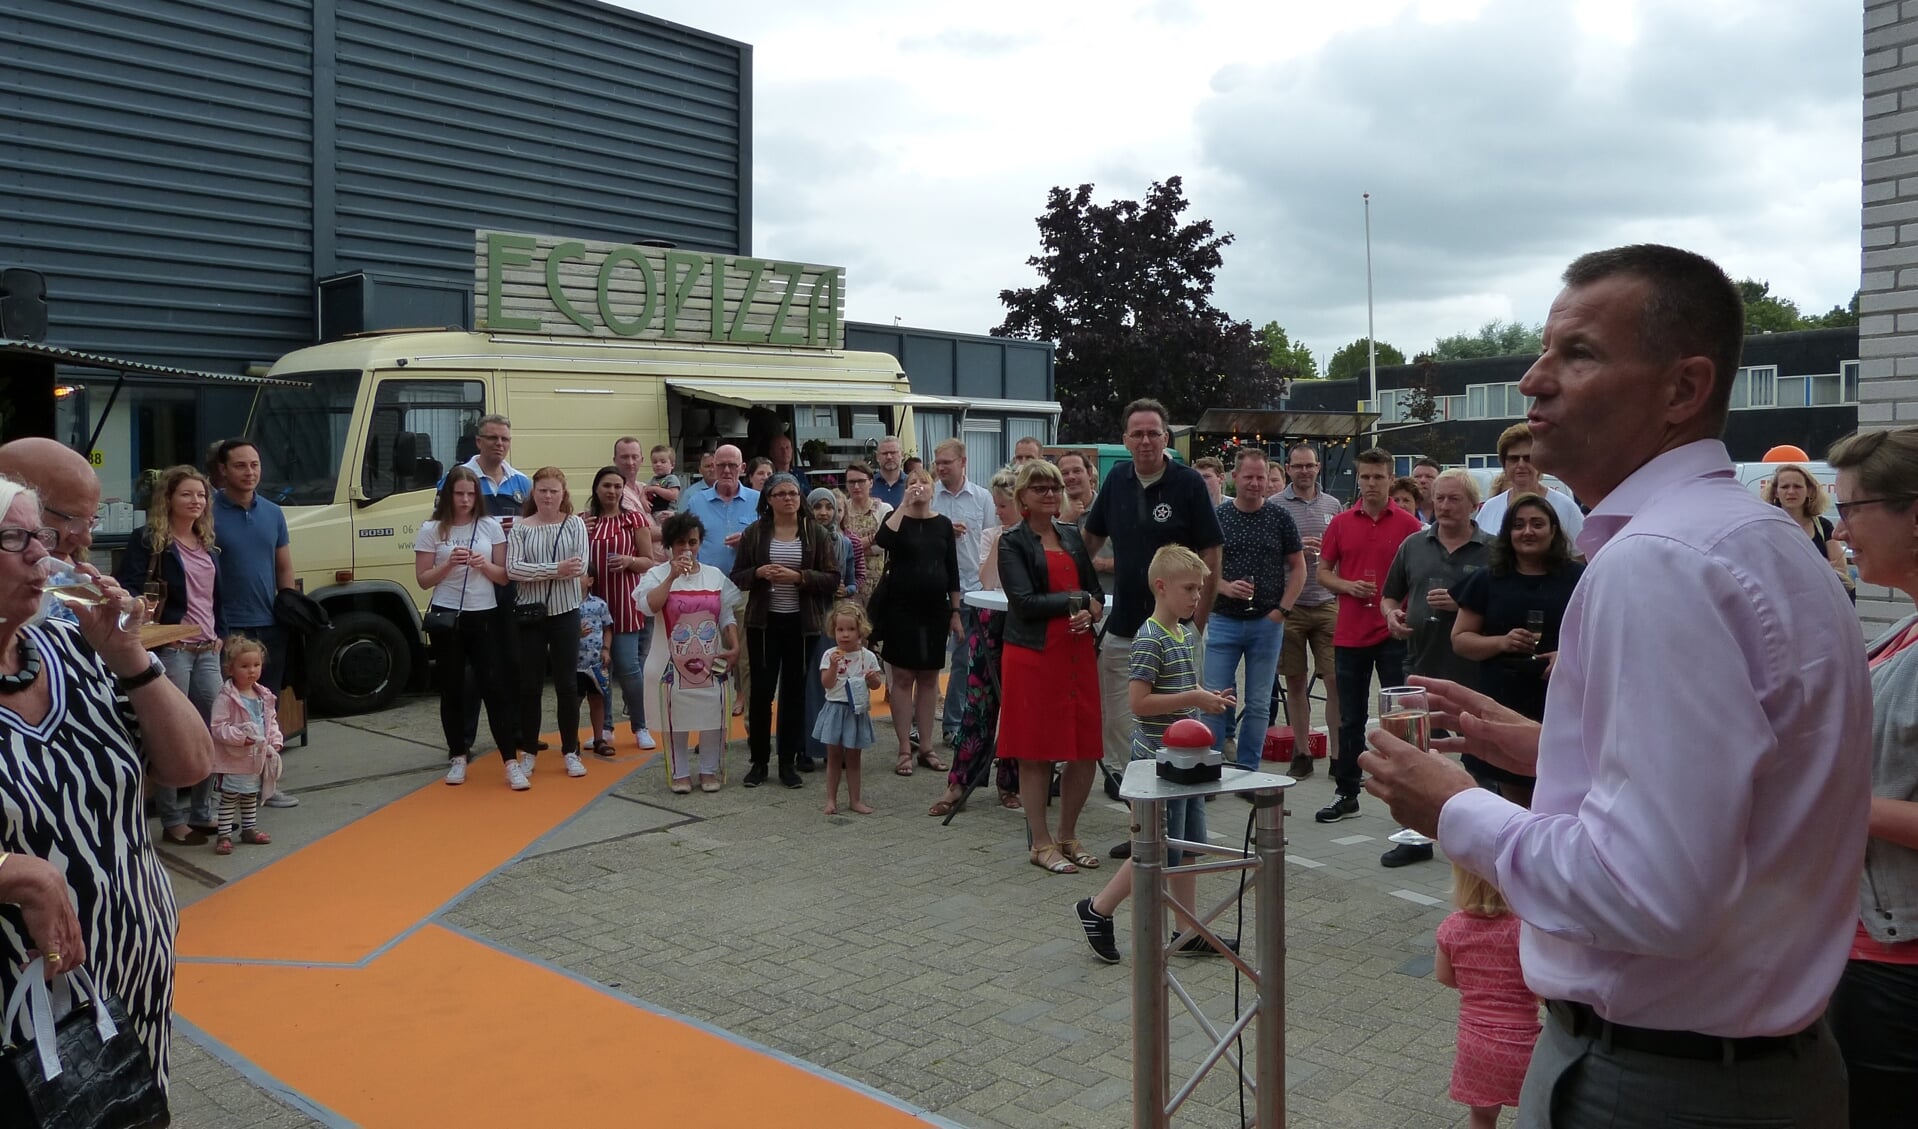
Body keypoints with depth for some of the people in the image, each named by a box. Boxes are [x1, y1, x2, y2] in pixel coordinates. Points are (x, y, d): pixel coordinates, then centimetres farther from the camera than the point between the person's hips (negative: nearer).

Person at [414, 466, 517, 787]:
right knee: (452, 690, 8)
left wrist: (483, 564, -15)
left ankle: (510, 762, -3)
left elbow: (504, 576, 4)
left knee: (495, 687, -3)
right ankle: (458, 757, 20)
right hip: (446, 618, 0)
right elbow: (423, 580, -1)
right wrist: (449, 564, -17)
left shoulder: (491, 527, 3)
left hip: (485, 617, 0)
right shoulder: (431, 530, -1)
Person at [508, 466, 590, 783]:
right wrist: (556, 570, -20)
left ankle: (571, 751, 18)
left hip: (565, 612, 0)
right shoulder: (520, 527, 0)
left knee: (567, 683, 6)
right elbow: (512, 569, -12)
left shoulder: (574, 524, 0)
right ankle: (529, 752, 18)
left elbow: (580, 568, -10)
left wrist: (536, 572, -14)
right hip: (530, 613, 0)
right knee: (529, 685, 6)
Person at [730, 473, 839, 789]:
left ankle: (789, 761, 16)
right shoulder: (755, 532, 3)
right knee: (761, 690, -1)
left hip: (800, 623, 0)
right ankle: (759, 761, 11)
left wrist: (799, 577, -17)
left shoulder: (815, 532, 1)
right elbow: (737, 578, 5)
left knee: (794, 691, 6)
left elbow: (832, 579, -3)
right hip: (763, 623, 0)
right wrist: (758, 573, -15)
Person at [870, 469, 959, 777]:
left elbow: (952, 571, 8)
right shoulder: (898, 518, 0)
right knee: (903, 677, 0)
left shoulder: (943, 524, 7)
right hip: (901, 609, -3)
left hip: (935, 610, 3)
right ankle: (904, 750, 6)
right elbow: (884, 540, -24)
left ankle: (925, 747, 16)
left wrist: (955, 611, 5)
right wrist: (904, 505, -20)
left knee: (929, 677, 8)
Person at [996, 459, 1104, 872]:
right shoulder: (1012, 542, -2)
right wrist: (1078, 600, -7)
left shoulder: (1072, 537, 15)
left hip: (1077, 653, 5)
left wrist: (1090, 613, -7)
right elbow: (1024, 601, -13)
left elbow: (1097, 591, 15)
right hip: (1033, 655, -5)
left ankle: (1068, 835, 22)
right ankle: (1041, 843, 13)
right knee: (1035, 752, 1)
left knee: (1086, 751, 5)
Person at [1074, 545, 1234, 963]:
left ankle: (1188, 931, 23)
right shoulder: (1149, 640, -18)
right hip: (1158, 760, -9)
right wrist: (1193, 699, -22)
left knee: (1190, 846, 13)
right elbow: (1138, 702, -24)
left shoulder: (1186, 634, 10)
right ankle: (1097, 910, 12)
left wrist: (1207, 697, 4)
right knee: (1162, 852, -3)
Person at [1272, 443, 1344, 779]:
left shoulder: (1332, 505, 11)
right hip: (1289, 606, -2)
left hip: (1327, 604, 2)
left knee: (1336, 680, -2)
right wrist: (1296, 548, -15)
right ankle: (1302, 753, 16)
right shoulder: (1273, 505, 1)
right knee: (1295, 682, 6)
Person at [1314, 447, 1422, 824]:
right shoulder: (1341, 523, 6)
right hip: (1350, 633, 2)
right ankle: (1347, 795, 19)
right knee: (1350, 719, 9)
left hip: (1394, 633, -2)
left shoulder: (1408, 524, -1)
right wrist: (1347, 586, -8)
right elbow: (1322, 571, 11)